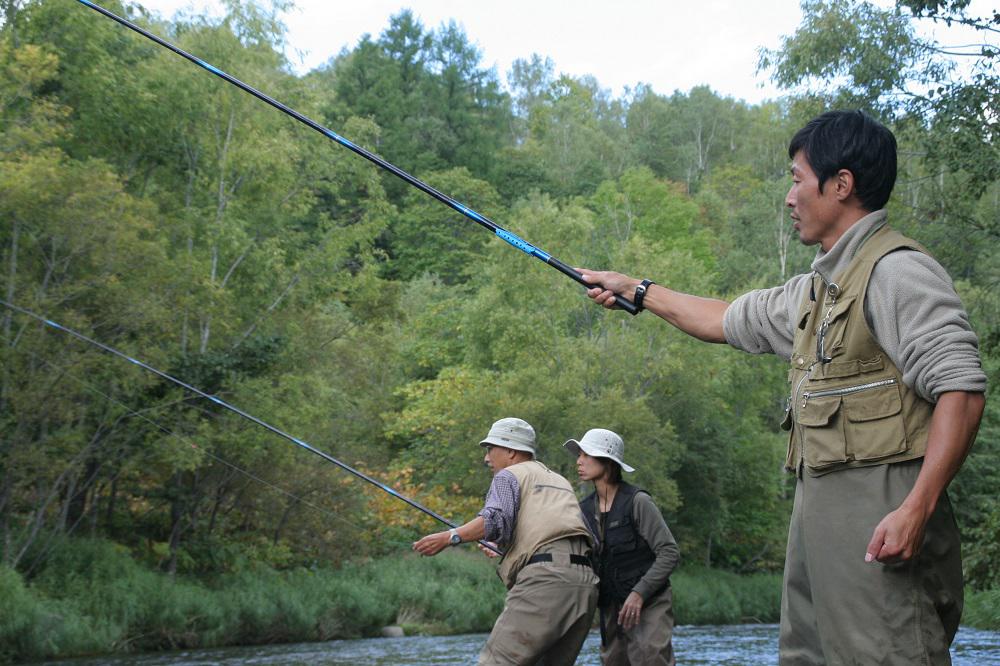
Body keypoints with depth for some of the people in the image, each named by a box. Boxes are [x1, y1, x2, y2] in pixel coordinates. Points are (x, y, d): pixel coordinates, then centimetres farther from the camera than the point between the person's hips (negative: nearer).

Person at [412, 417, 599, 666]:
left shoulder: (509, 475, 8)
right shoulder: (561, 482, 31)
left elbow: (496, 519, -11)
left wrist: (451, 537, -10)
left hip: (544, 578, -8)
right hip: (585, 582, 8)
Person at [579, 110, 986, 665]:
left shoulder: (897, 271, -9)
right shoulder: (818, 288, 22)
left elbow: (962, 388, -18)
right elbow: (727, 320, 37)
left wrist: (917, 509, -25)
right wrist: (636, 291, 42)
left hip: (879, 519, -10)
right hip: (818, 513, 10)